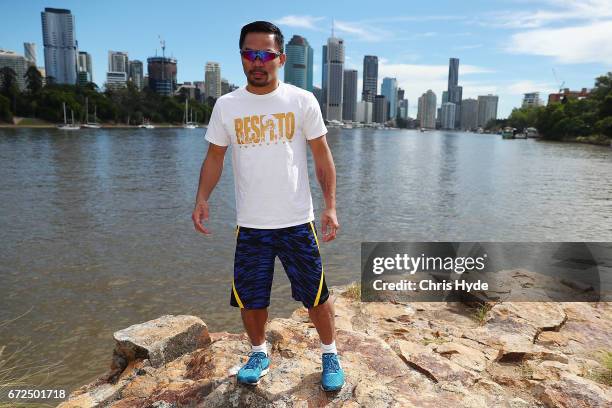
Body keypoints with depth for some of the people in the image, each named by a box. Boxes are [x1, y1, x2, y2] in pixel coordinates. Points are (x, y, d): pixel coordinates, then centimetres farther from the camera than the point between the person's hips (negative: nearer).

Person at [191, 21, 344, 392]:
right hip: (250, 225, 2)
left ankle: (330, 354, 34)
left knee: (317, 295, 8)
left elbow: (322, 156, 0)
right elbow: (215, 157, 8)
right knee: (250, 298, 13)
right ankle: (260, 353, 41)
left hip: (297, 223, -1)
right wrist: (202, 199, -7)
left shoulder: (303, 101, -2)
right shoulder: (226, 105, 2)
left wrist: (331, 205, -8)